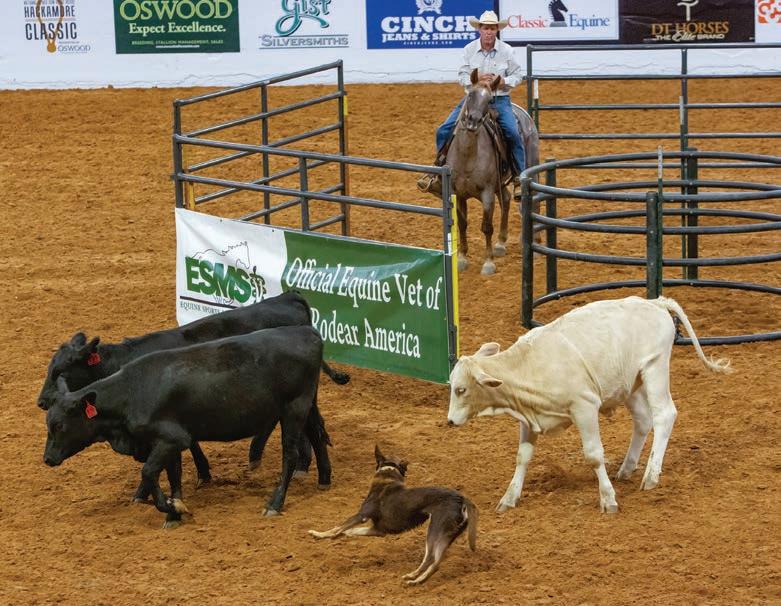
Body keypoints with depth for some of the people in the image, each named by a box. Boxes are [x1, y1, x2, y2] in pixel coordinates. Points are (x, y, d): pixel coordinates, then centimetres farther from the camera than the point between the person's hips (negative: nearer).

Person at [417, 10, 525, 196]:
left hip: (499, 99, -2)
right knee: (444, 130, -10)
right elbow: (462, 76, 1)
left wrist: (502, 81, -16)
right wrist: (477, 78, -18)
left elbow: (517, 75, 3)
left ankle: (520, 177, -11)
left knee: (513, 133, -25)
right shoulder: (470, 49, -1)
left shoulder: (506, 50, -3)